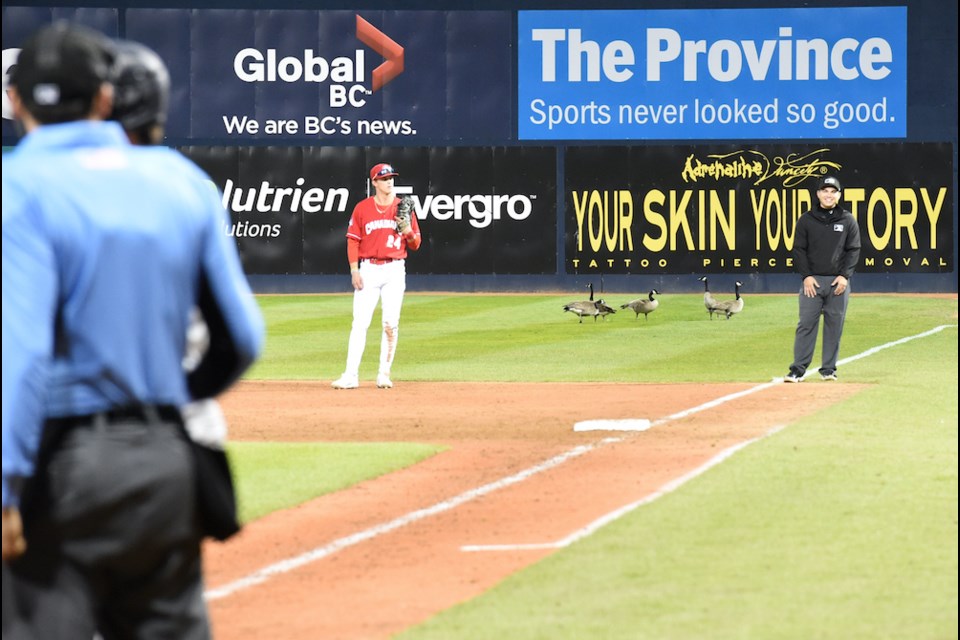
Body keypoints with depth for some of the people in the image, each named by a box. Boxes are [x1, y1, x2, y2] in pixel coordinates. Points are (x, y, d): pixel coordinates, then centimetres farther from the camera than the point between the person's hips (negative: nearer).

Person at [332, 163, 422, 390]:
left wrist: (407, 229, -12)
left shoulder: (403, 209, 7)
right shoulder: (362, 208, 4)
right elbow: (353, 240, 4)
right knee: (360, 322, -7)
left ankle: (384, 374, 7)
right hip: (368, 269, -1)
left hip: (395, 270, 1)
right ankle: (351, 375, -8)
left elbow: (415, 244, 8)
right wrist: (354, 270, -5)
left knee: (391, 324, -1)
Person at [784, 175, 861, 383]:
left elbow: (854, 249, 5)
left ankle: (828, 369, 11)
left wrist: (845, 275, -7)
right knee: (806, 324, -5)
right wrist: (806, 275, -7)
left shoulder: (848, 220, 6)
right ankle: (798, 369, -6)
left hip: (838, 281, 1)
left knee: (834, 325, 3)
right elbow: (799, 249, 4)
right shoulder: (806, 220, 5)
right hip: (812, 280, -1)